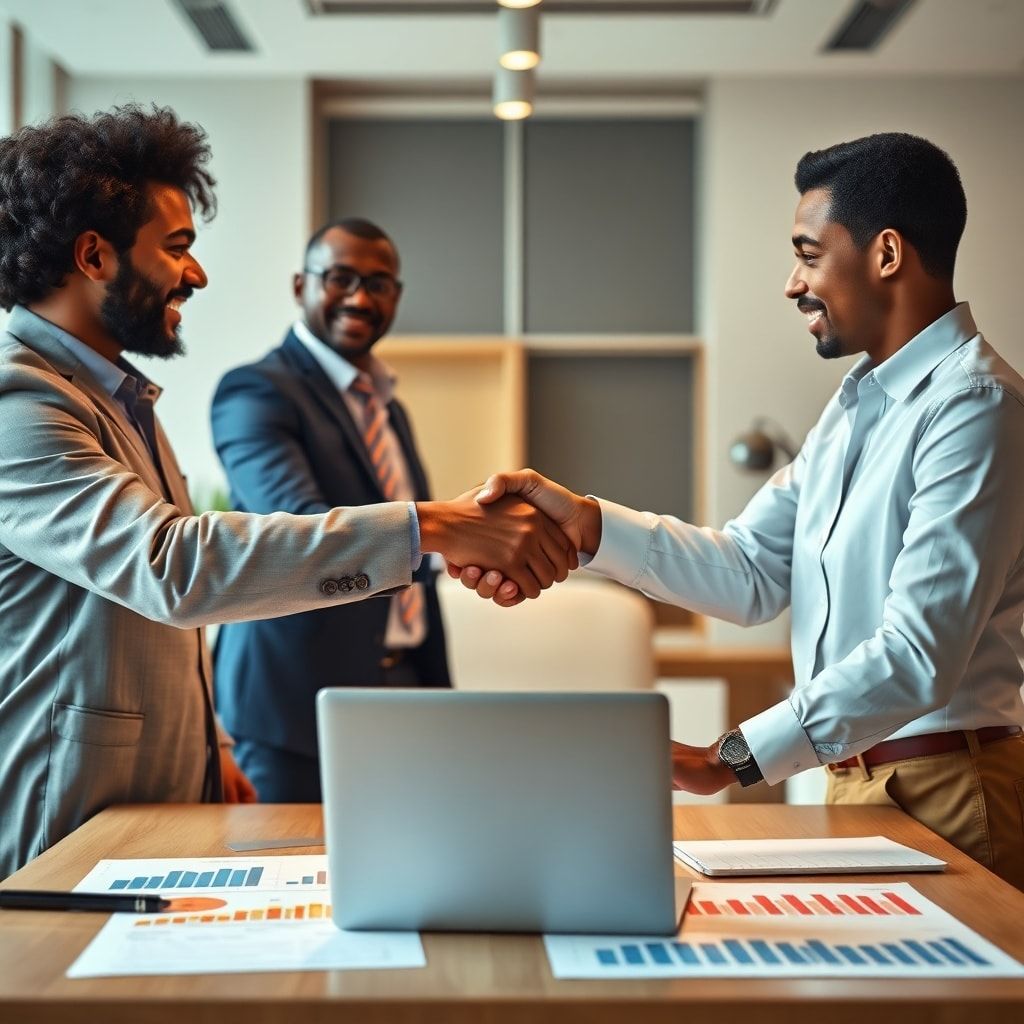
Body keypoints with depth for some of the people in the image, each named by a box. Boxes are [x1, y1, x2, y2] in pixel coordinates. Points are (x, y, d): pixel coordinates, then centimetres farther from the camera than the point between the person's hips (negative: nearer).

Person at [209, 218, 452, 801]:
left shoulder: (390, 409, 18)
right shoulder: (256, 393, -9)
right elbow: (302, 528, -26)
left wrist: (440, 703, 19)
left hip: (401, 691, 7)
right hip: (298, 703, -7)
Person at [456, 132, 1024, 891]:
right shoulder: (858, 402, 14)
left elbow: (920, 654, -24)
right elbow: (752, 576, 6)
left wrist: (731, 760, -27)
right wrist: (586, 523, -4)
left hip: (945, 796, -8)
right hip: (858, 778, 8)